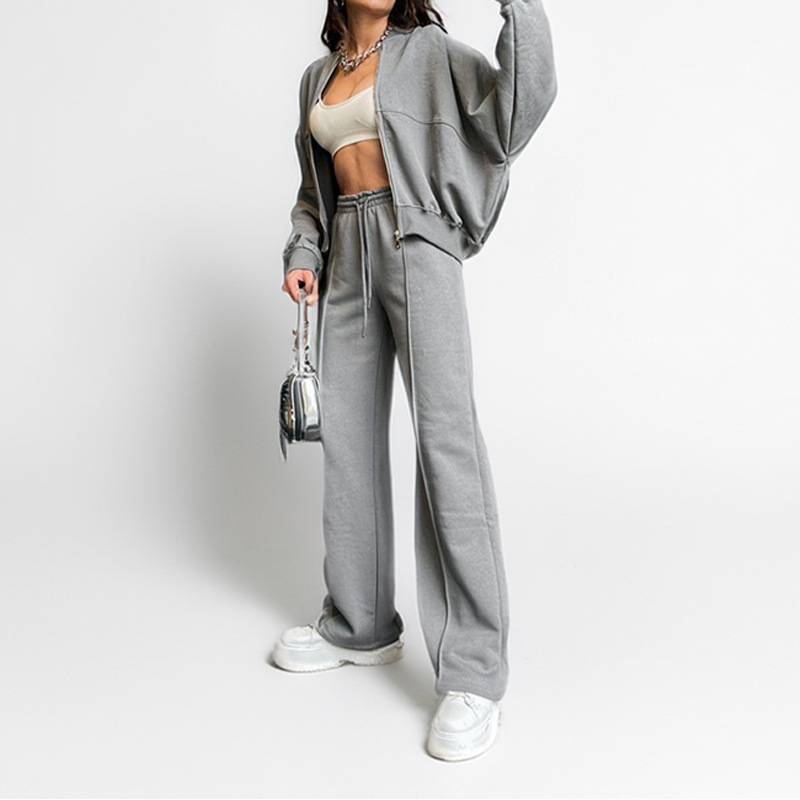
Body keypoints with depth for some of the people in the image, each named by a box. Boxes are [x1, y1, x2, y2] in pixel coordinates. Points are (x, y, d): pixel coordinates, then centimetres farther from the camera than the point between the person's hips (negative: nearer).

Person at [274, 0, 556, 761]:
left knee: (444, 433, -17)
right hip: (347, 255, 6)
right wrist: (304, 253, 10)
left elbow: (515, 109, -7)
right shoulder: (317, 76, 21)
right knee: (347, 438, 4)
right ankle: (360, 625, 18)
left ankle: (473, 672, -14)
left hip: (416, 241, -6)